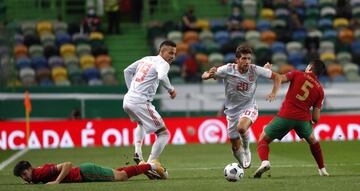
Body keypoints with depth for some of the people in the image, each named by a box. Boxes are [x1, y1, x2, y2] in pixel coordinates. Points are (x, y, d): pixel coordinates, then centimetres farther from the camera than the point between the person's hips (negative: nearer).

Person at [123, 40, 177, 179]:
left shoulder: (146, 59, 21)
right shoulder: (163, 63, -3)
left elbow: (127, 71, 28)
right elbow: (162, 77, -25)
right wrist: (171, 89, -9)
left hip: (127, 101, 8)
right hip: (140, 102, -8)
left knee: (141, 123, 39)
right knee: (164, 133, -2)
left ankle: (138, 153, 21)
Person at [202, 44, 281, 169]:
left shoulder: (254, 70, -13)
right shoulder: (228, 70, -15)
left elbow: (276, 77, 0)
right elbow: (204, 76, -12)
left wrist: (274, 93, -16)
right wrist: (209, 75, -37)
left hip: (249, 108, -2)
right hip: (232, 111, 2)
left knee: (242, 127, -36)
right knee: (235, 147, 8)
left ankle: (246, 149, -6)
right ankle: (244, 167, 37)